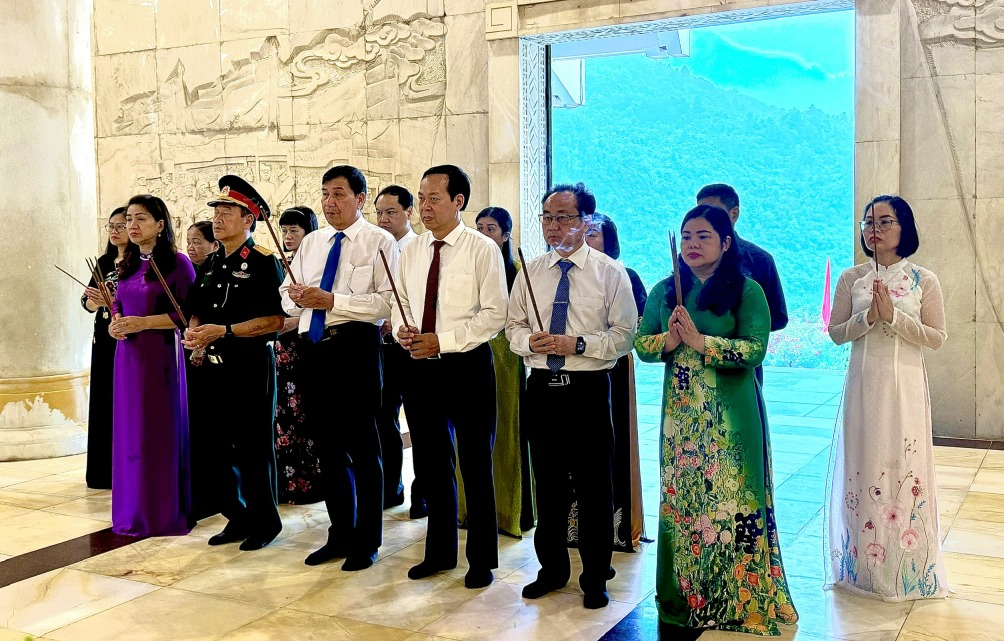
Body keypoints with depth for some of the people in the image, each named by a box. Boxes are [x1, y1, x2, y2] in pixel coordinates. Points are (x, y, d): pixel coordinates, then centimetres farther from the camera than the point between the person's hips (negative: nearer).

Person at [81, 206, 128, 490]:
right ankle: (103, 470, 16)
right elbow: (88, 301, 9)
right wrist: (94, 301, -12)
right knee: (102, 402, 7)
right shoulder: (104, 261, 14)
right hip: (103, 338, 6)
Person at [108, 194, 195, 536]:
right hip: (129, 354, 6)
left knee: (161, 430, -1)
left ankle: (167, 512, 9)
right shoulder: (128, 264, 13)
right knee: (130, 429, 9)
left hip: (161, 354, -6)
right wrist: (114, 323, -2)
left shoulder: (177, 262, -7)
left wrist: (144, 323, -17)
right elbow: (117, 304, 20)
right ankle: (134, 509, 20)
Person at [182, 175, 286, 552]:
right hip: (215, 367, 7)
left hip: (251, 367, -7)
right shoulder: (211, 265, 13)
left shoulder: (264, 263, -9)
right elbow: (198, 312, 22)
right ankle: (236, 518, 25)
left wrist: (223, 330, -20)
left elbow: (276, 320, -16)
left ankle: (264, 522, 15)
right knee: (222, 447, 12)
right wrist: (193, 331, -1)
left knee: (255, 447, 1)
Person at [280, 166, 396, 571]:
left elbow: (387, 302, -15)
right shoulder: (311, 243, 16)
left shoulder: (379, 242, -4)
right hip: (316, 350, 6)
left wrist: (332, 300, -19)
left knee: (362, 447, 2)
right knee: (328, 447, 15)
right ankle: (340, 534, 30)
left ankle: (367, 542, 17)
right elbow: (286, 296, 17)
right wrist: (296, 296, -6)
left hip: (355, 348, -6)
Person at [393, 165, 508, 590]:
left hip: (466, 366, -5)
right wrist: (402, 331, -6)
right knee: (431, 462, 15)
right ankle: (440, 551, 31)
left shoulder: (483, 250, -8)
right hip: (420, 367, 6)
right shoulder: (410, 252, 9)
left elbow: (494, 315, -12)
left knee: (475, 465, 5)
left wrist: (441, 340, -18)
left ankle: (482, 559, 21)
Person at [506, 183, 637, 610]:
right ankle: (552, 569, 31)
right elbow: (513, 325, 14)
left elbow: (625, 334, -7)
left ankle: (595, 578, 21)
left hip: (589, 389, -4)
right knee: (548, 482, 14)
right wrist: (528, 340, -8)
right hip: (541, 387, 4)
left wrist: (577, 344, -18)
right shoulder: (531, 271, 8)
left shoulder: (610, 272, -4)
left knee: (594, 486, 4)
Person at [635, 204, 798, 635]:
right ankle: (688, 597, 21)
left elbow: (755, 349, -14)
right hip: (680, 413, 4)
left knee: (731, 501, 0)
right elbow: (641, 343, 7)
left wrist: (700, 341, -19)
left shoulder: (747, 291, -4)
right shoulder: (665, 291, 11)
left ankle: (738, 599, 14)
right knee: (681, 500, 8)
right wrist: (668, 341, -12)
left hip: (731, 416, -4)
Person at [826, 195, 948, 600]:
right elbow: (836, 332, 3)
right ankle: (863, 564, 19)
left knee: (905, 469, 2)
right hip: (863, 384, 2)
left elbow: (937, 338, -4)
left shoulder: (924, 280, -1)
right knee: (862, 469, 6)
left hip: (905, 386, -1)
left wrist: (894, 316, -16)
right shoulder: (851, 278, 3)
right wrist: (868, 317, -14)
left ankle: (907, 565, 17)